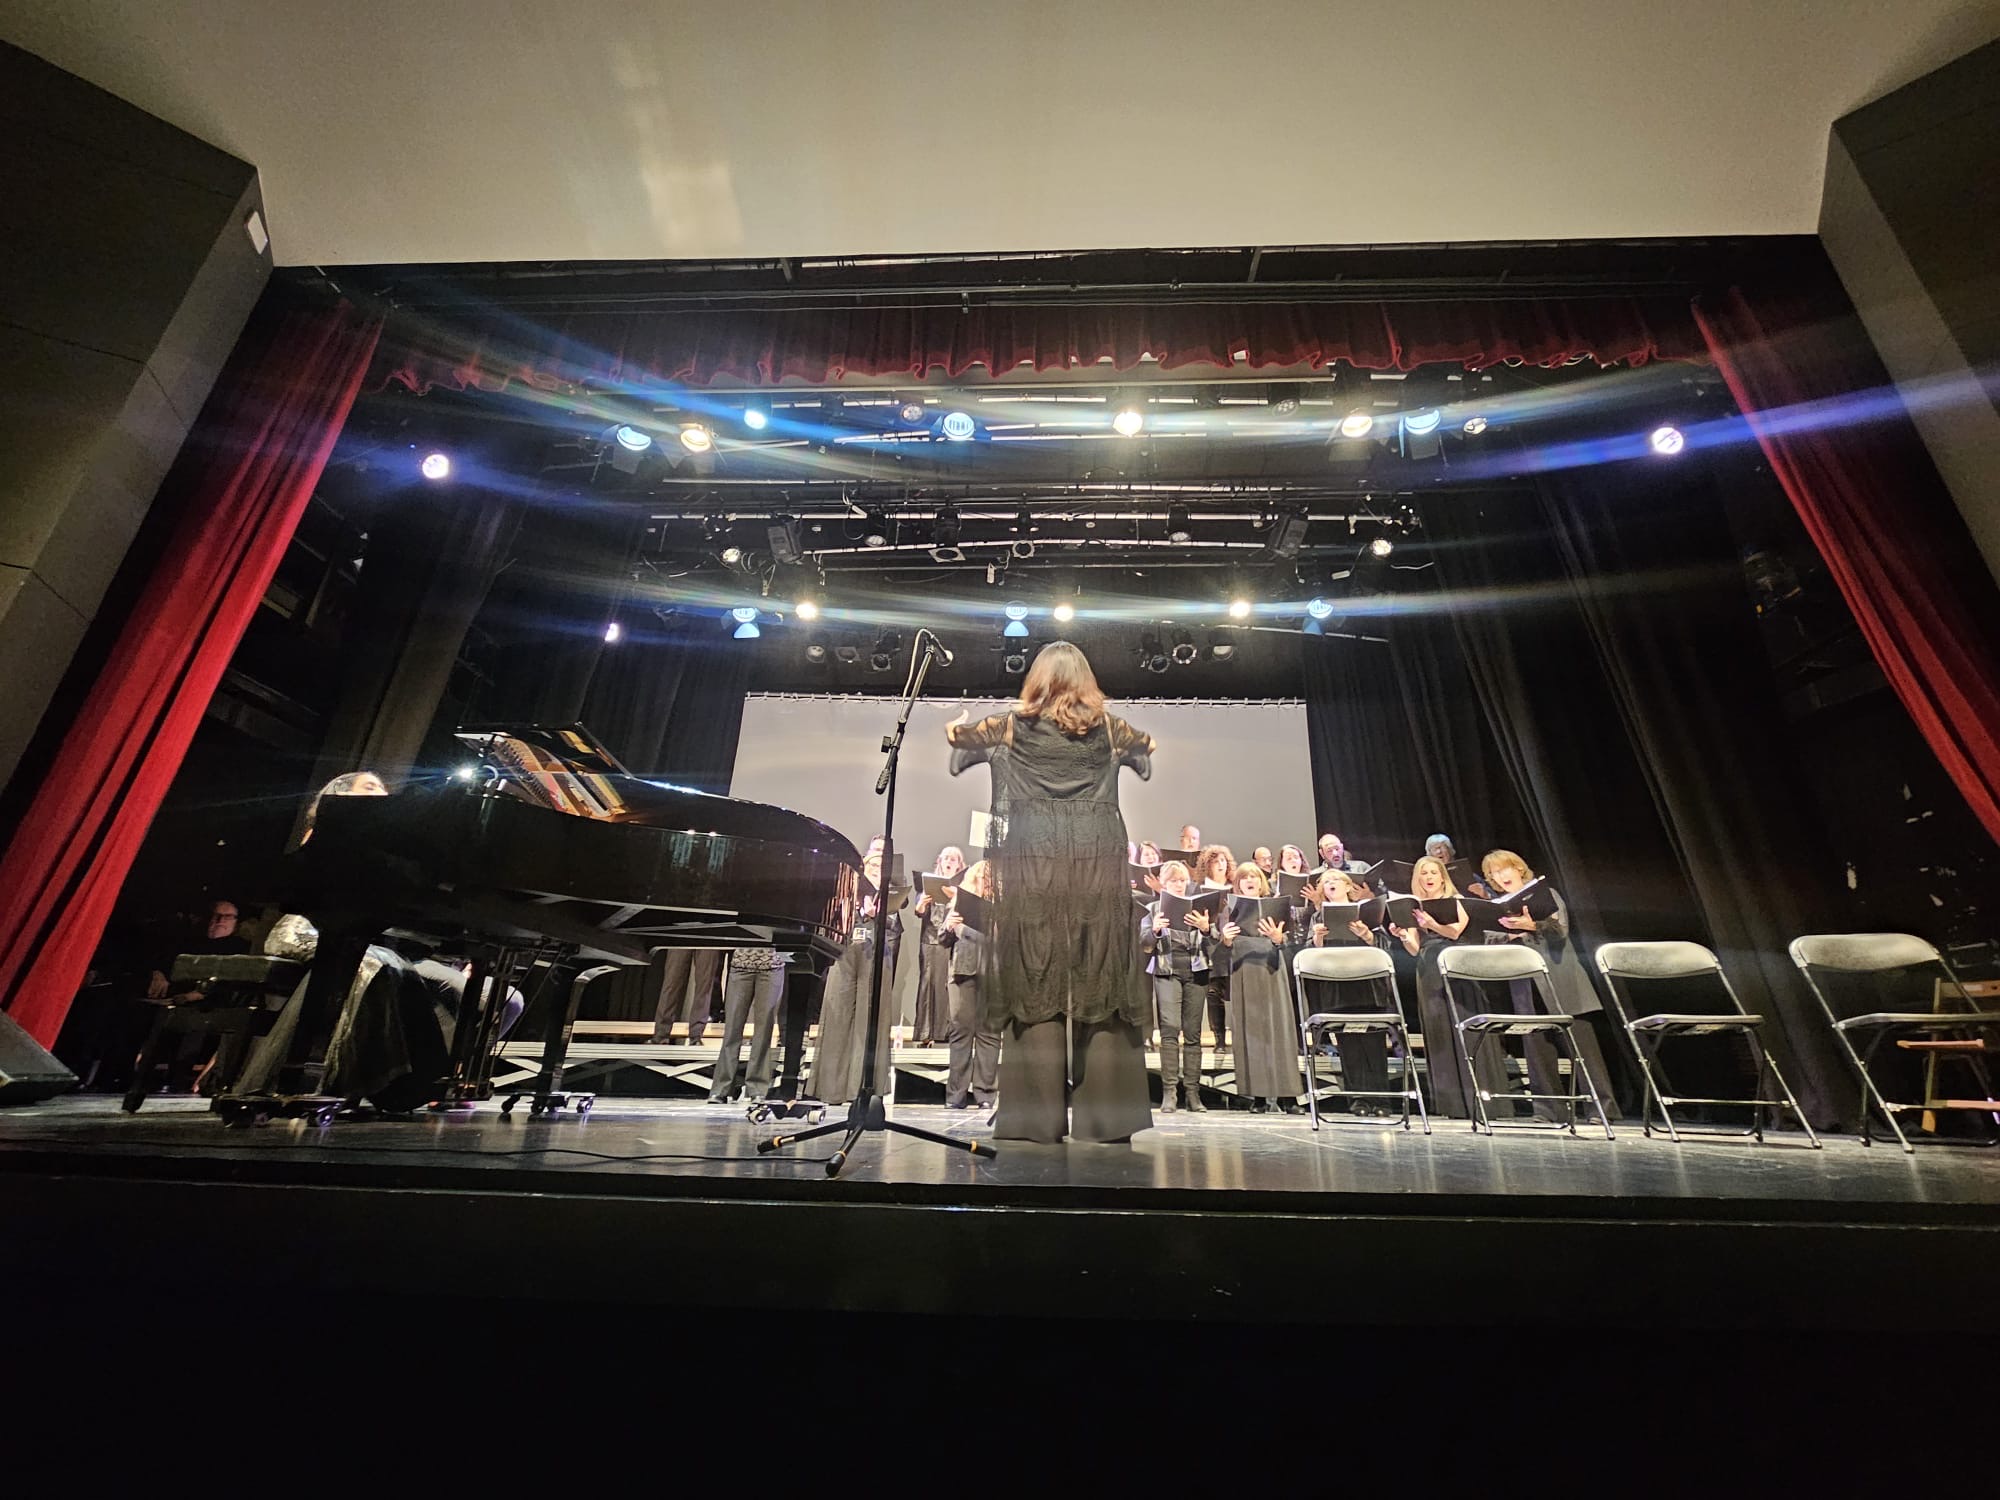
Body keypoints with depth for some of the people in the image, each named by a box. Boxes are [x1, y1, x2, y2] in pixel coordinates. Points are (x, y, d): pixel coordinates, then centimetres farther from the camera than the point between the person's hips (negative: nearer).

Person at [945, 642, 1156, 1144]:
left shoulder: (1016, 723, 7)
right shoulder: (1107, 726, 11)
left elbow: (954, 733, 23)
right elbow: (1148, 745, 33)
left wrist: (959, 725, 46)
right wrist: (1134, 740, 55)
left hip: (1034, 866, -1)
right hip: (1098, 864, 1)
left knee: (1036, 985, 2)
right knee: (1100, 982, 4)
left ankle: (1039, 1116, 6)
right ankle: (1103, 1114, 8)